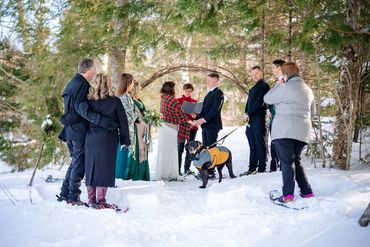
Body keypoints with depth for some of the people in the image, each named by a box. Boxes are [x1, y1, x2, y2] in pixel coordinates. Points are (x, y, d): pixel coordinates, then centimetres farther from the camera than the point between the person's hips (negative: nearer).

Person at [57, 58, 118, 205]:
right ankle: (73, 197, 5)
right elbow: (82, 109, -27)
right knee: (79, 164, 0)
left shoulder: (72, 83, 15)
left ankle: (65, 193, 22)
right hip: (79, 131, -9)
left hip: (70, 130, 9)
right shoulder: (81, 85, -15)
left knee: (75, 162, 19)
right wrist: (103, 121, -33)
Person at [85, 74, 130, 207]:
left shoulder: (89, 101, 2)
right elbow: (123, 121, -2)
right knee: (105, 169, 1)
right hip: (108, 140, -3)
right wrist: (125, 140, 5)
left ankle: (91, 199, 15)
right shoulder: (114, 101, -4)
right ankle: (101, 200, -1)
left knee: (91, 168, 11)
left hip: (90, 140, 3)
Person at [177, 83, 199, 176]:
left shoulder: (195, 102, 12)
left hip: (192, 127, 3)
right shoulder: (178, 101, 5)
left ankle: (187, 168, 9)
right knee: (180, 148, -6)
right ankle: (178, 169, -4)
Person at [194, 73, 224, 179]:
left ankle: (211, 172, -4)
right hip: (205, 125, 9)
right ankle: (205, 170, 13)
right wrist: (197, 119, 6)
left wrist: (203, 119, -22)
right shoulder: (209, 94, 20)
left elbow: (215, 109, -17)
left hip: (212, 125, -9)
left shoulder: (218, 93, -7)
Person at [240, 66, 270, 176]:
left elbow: (260, 103, -13)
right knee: (252, 145, 8)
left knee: (260, 143, -6)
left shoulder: (264, 86, -2)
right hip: (250, 120, 8)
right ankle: (252, 168, 11)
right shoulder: (253, 89, 24)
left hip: (258, 119, -8)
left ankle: (261, 168, -4)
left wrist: (249, 113, -12)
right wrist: (246, 114, 1)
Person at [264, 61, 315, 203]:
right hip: (302, 131, 7)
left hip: (284, 130, -7)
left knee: (286, 162, -7)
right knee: (296, 160, 17)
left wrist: (278, 85, 12)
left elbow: (267, 99, 2)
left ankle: (288, 194, -14)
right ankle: (306, 191, 15)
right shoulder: (307, 89, 16)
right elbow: (312, 111, 24)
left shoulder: (285, 87, -9)